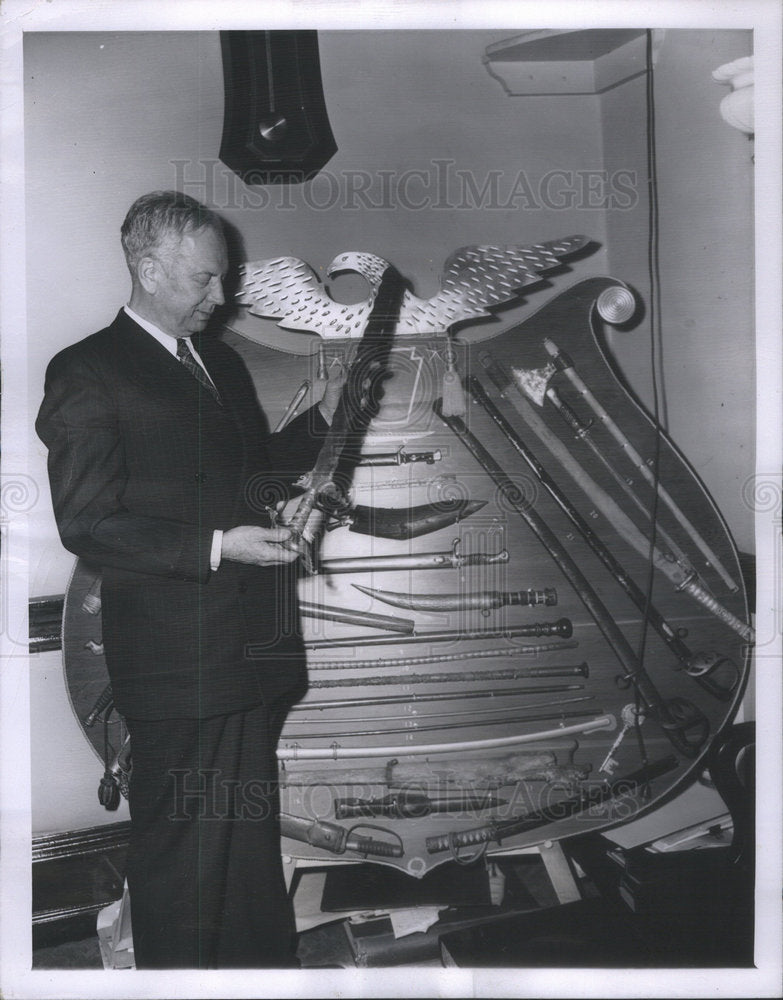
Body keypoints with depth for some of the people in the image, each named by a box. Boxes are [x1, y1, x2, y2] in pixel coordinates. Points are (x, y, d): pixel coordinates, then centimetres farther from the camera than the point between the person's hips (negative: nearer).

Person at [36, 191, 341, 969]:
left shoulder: (221, 362, 15)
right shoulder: (87, 374, -9)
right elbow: (87, 524, -15)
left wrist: (321, 419, 9)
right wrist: (216, 547, -22)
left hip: (255, 645, 8)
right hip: (178, 662, -8)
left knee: (252, 838, 21)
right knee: (184, 848, 4)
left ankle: (263, 966, 38)